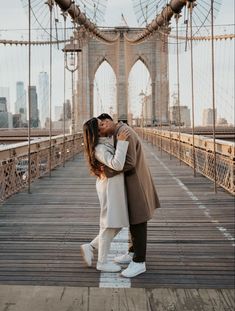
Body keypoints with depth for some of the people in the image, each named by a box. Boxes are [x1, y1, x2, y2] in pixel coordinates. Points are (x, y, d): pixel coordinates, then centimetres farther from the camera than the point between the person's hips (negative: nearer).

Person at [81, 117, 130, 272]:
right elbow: (117, 165, -30)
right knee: (110, 225, 2)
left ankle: (90, 247, 23)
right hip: (110, 186, -10)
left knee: (117, 224, 16)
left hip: (115, 186, 10)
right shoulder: (99, 149, -19)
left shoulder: (105, 143, 11)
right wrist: (121, 142, -27)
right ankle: (102, 262, 17)